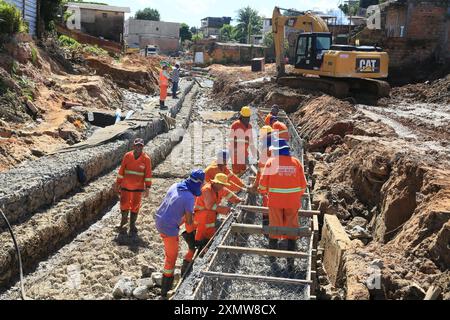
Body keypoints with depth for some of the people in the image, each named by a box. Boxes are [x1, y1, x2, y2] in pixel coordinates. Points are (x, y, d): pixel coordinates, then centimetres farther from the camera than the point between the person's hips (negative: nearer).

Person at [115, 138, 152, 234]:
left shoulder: (146, 159, -9)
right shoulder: (127, 156, -5)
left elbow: (148, 174, -7)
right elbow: (121, 171, 3)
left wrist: (147, 188, -9)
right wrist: (118, 184, 4)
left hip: (138, 187, -1)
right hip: (125, 186, 1)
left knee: (135, 206, 9)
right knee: (124, 204, 10)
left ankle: (132, 224, 26)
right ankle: (124, 219, 38)